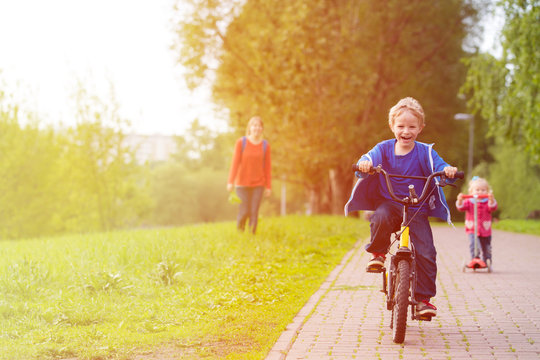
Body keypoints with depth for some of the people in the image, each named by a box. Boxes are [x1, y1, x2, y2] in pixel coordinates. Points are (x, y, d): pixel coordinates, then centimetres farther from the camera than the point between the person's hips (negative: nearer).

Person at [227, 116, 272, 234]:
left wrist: (268, 186, 1)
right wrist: (230, 182, -16)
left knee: (254, 213, -6)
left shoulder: (265, 145, -1)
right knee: (244, 212, -4)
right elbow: (235, 162, -10)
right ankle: (239, 231, 27)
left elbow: (268, 167, 2)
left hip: (258, 184, 2)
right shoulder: (241, 142, -8)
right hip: (242, 184, -2)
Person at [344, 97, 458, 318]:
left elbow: (438, 166, -11)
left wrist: (447, 170, -35)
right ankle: (378, 252, -9)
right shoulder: (384, 149, 3)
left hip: (417, 210, 0)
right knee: (381, 218, -37)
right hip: (388, 204, 0)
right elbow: (370, 158, -10)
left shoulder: (424, 152, 0)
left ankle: (423, 298, 1)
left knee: (425, 253, -13)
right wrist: (364, 164, -35)